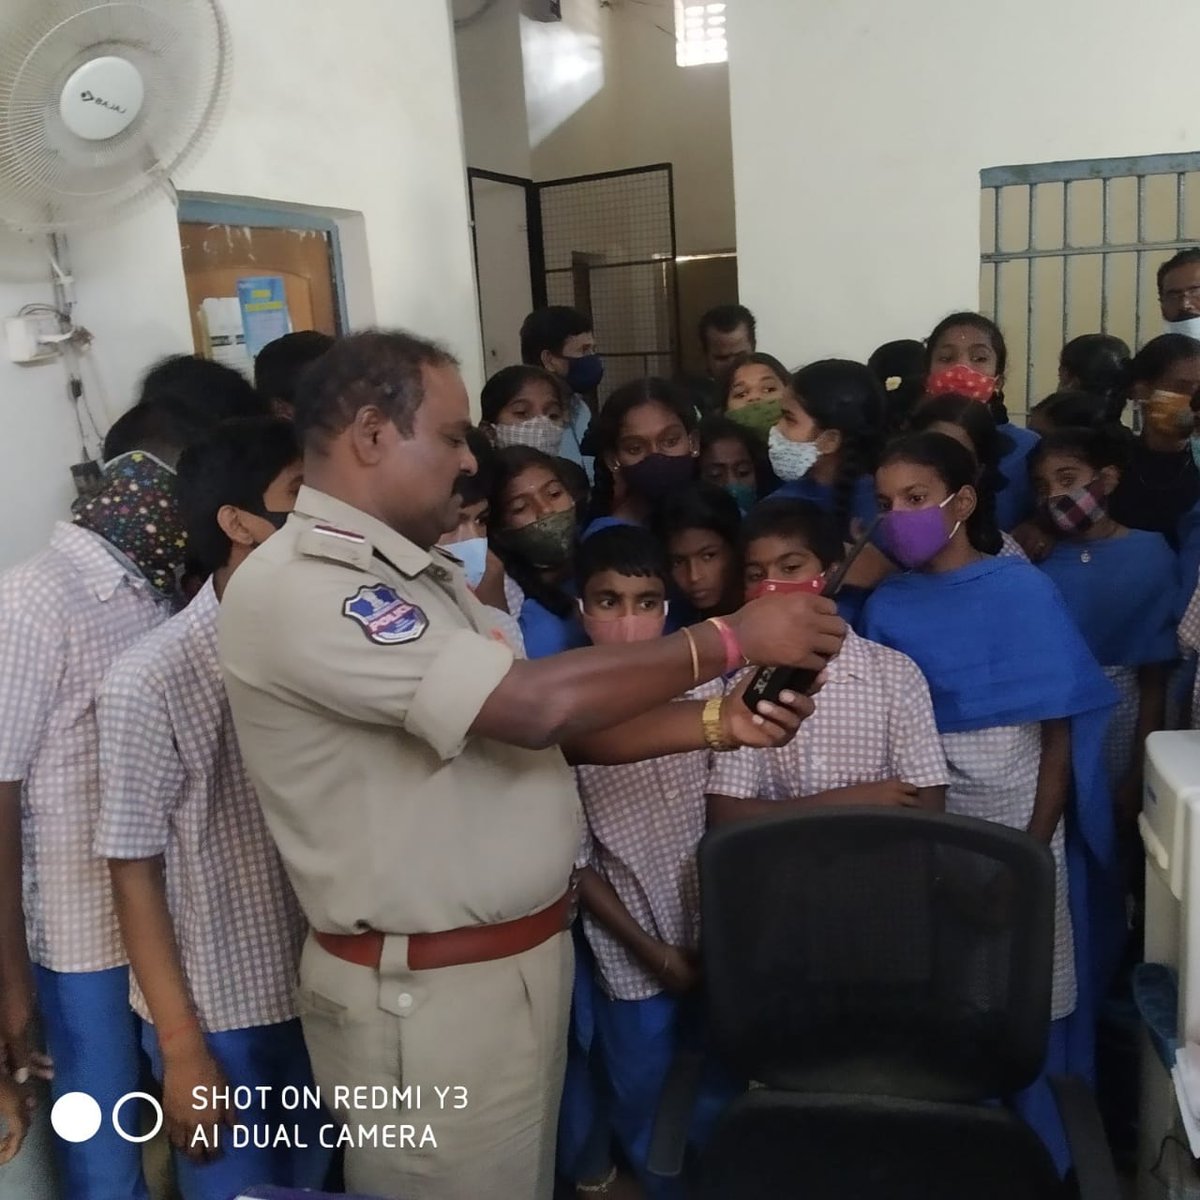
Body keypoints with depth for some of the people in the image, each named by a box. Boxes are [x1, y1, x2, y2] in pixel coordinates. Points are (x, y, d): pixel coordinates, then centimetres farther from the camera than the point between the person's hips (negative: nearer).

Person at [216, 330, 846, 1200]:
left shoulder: (421, 572, 9)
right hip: (426, 993, -9)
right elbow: (533, 703, -28)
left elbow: (547, 727, 8)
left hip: (527, 956, 9)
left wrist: (716, 722, -5)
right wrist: (731, 638, -18)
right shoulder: (296, 584, -22)